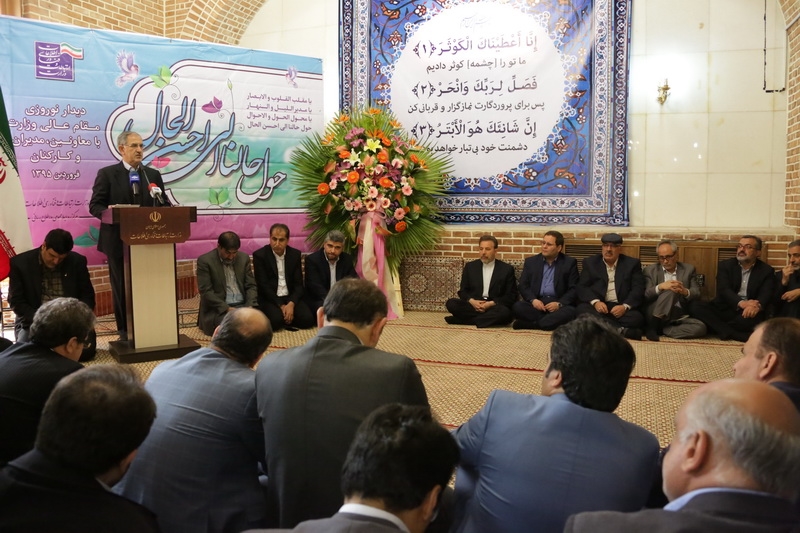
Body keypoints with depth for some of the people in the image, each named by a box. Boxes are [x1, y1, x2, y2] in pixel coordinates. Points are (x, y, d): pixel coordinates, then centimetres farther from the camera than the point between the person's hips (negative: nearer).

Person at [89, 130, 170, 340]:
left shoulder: (153, 175, 10)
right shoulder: (107, 174, 0)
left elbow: (163, 204, 8)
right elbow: (95, 205, -4)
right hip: (119, 240, -2)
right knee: (121, 287, 5)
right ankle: (125, 331, 15)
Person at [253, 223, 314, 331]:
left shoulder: (295, 254, 4)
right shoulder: (259, 255, -5)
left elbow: (298, 284, 2)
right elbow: (263, 285, -9)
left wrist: (291, 304, -17)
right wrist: (281, 305, -18)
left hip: (291, 297, 3)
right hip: (270, 299, -3)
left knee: (307, 319, -22)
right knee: (276, 321, -33)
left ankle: (286, 319, 6)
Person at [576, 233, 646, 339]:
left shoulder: (632, 264, 12)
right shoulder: (590, 262, 14)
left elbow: (638, 289, 2)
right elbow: (582, 287, 4)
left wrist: (625, 306, -17)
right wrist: (595, 302, -17)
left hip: (621, 308, -1)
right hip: (598, 306, 1)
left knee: (636, 318, -32)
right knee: (583, 310, -33)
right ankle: (622, 330, -36)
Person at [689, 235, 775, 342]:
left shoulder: (766, 271, 8)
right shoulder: (725, 265, 9)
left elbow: (766, 295, -7)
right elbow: (724, 290, -8)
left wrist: (756, 306, -34)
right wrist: (741, 303, -29)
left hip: (747, 312, -2)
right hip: (725, 309, 2)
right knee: (695, 306, -25)